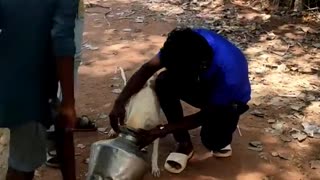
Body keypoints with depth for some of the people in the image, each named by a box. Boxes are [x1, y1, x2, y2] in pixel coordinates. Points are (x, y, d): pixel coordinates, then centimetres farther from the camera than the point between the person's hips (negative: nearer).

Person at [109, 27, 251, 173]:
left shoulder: (228, 76, -43)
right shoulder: (191, 43, -31)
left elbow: (205, 116, -28)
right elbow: (148, 68, -25)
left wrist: (161, 131, -31)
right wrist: (120, 101, -36)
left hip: (229, 99, -4)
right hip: (204, 84, 5)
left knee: (212, 140, -30)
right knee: (164, 82, -24)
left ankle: (220, 136, 10)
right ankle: (184, 144, -6)